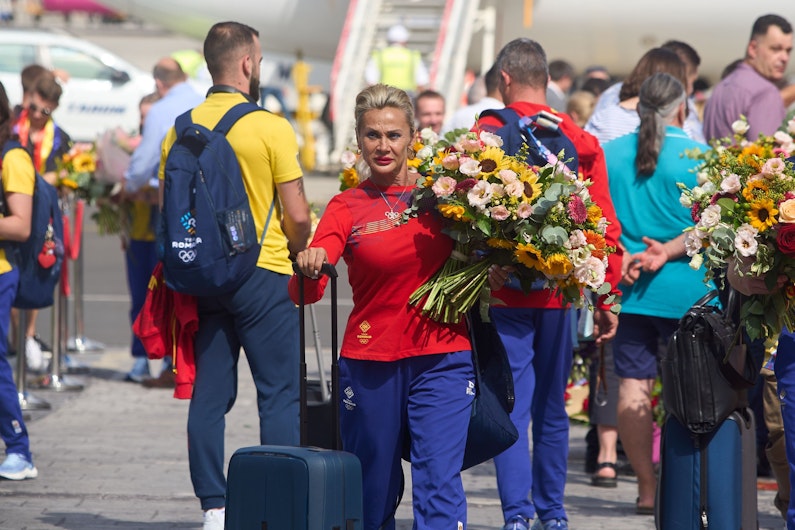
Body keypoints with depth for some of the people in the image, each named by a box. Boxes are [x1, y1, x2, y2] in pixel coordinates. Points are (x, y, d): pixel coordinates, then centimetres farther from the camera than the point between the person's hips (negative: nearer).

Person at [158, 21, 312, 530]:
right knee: (279, 393, 2)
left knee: (209, 395, 7)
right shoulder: (271, 128, -10)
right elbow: (298, 215, -10)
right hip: (264, 276, -5)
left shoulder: (181, 130, 3)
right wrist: (296, 251, 9)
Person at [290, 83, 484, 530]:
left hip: (441, 358, -1)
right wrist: (308, 270, -32)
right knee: (374, 492, 11)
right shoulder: (348, 207, 2)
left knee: (440, 481, -12)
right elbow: (306, 292, -11)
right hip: (371, 362, 1)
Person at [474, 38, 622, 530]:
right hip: (561, 291, 3)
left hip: (503, 288, -3)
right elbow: (605, 225, 4)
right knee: (552, 409, 15)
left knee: (511, 408, -1)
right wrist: (607, 296, 10)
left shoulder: (484, 134, -5)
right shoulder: (583, 142, 4)